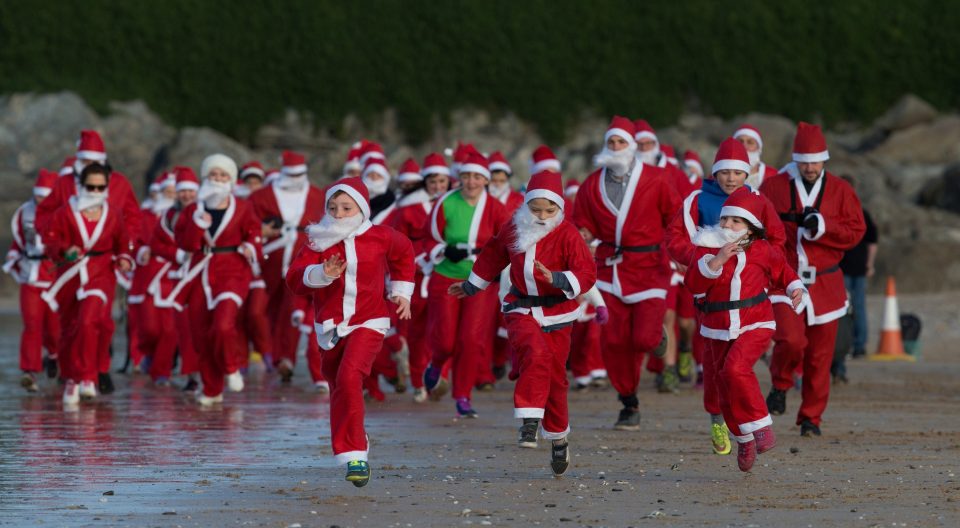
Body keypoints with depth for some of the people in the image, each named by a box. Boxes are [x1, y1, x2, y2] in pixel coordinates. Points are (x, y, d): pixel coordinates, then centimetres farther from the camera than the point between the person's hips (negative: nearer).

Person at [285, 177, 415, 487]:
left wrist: (401, 292, 19)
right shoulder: (319, 241, -2)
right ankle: (356, 443, 40)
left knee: (349, 376, -26)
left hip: (368, 324, -3)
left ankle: (354, 455, -25)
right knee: (339, 390, 13)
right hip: (330, 327, 3)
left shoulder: (380, 238, -1)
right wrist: (322, 273, -33)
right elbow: (295, 279, -15)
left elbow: (403, 253, 23)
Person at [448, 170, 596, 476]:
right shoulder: (514, 230, 1)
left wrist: (556, 278, -37)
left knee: (555, 375, 6)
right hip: (521, 310, 1)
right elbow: (492, 256, 21)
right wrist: (470, 286, 33)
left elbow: (586, 272, -20)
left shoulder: (567, 235, -11)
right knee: (535, 353, -30)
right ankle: (530, 421, -32)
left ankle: (557, 437, 27)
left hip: (556, 312, -1)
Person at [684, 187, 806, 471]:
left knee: (735, 367, -31)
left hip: (755, 325, -3)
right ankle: (744, 440, 32)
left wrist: (795, 288, -1)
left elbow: (782, 270, 18)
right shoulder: (707, 248, -3)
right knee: (728, 395, 9)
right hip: (718, 329, 3)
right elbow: (693, 283, -17)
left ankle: (761, 425, -22)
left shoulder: (763, 251, -2)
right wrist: (716, 261, -29)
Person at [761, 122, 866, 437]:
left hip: (825, 283, 2)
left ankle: (811, 418, 18)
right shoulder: (773, 187, 0)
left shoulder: (840, 190, 4)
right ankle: (781, 386, 9)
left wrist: (821, 227, -16)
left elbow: (855, 231, -2)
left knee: (820, 355, 5)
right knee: (791, 340, -22)